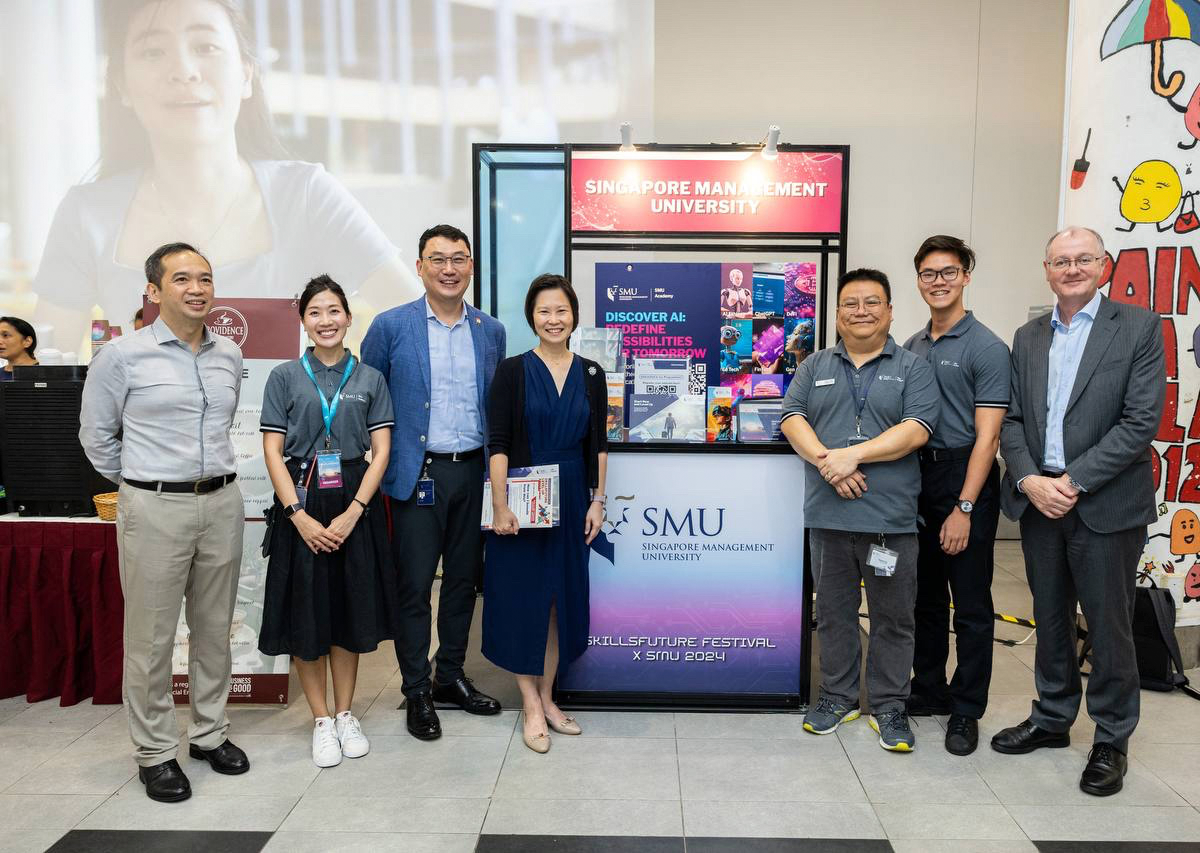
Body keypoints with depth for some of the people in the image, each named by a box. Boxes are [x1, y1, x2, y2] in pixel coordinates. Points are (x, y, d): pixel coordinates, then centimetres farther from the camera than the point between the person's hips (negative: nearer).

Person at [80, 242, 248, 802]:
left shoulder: (229, 356, 8)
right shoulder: (123, 356, -6)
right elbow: (96, 435, 4)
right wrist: (140, 485, 9)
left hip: (223, 503, 5)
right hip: (155, 509, -4)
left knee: (214, 628, 13)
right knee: (151, 636, 3)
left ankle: (209, 732, 29)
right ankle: (155, 752, 18)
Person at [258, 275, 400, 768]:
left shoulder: (370, 379, 5)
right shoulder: (285, 377, 3)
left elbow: (381, 452, 0)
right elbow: (273, 453, -2)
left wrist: (352, 513, -11)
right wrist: (300, 516, -12)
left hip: (356, 505, 1)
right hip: (302, 505, -1)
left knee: (351, 609, 8)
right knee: (306, 612, 4)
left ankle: (345, 714, 25)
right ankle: (321, 721, 20)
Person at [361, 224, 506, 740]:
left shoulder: (491, 331, 7)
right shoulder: (391, 326, -3)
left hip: (473, 472, 4)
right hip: (417, 474, -3)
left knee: (463, 580, 13)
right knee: (414, 586, 2)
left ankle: (451, 678, 30)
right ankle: (417, 692, 18)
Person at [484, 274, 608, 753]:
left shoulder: (590, 374, 5)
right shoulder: (513, 371, -5)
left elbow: (598, 444, 8)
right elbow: (498, 444, -9)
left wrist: (597, 501, 2)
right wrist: (500, 506, -15)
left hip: (571, 502, 4)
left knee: (562, 599, 11)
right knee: (523, 599, 3)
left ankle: (546, 698, 26)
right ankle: (531, 707, 16)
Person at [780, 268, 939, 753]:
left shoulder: (913, 369, 4)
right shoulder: (815, 367, 11)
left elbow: (917, 429, -9)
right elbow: (792, 418, 1)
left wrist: (853, 454, -18)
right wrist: (826, 460, -16)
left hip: (891, 517, -2)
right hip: (828, 514, 2)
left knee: (893, 618, 7)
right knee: (834, 613, 13)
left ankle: (889, 707, 22)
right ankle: (838, 697, 28)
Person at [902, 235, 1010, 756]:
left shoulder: (986, 348, -8)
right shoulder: (912, 348, 11)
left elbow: (986, 436, -13)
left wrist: (963, 508, -17)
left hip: (965, 478, -6)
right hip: (916, 477, 6)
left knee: (970, 605, 3)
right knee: (924, 596, 15)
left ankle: (966, 710, 17)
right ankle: (928, 691, 30)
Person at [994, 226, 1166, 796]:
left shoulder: (1138, 327, -3)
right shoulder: (1028, 338, 11)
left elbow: (1142, 421, -11)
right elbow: (1011, 420, 7)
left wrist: (1074, 481, -16)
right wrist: (1029, 480, -9)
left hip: (1106, 505, -4)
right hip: (1039, 501, 4)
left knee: (1108, 625, 6)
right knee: (1050, 619, 16)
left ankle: (1111, 740, 23)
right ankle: (1052, 719, 32)